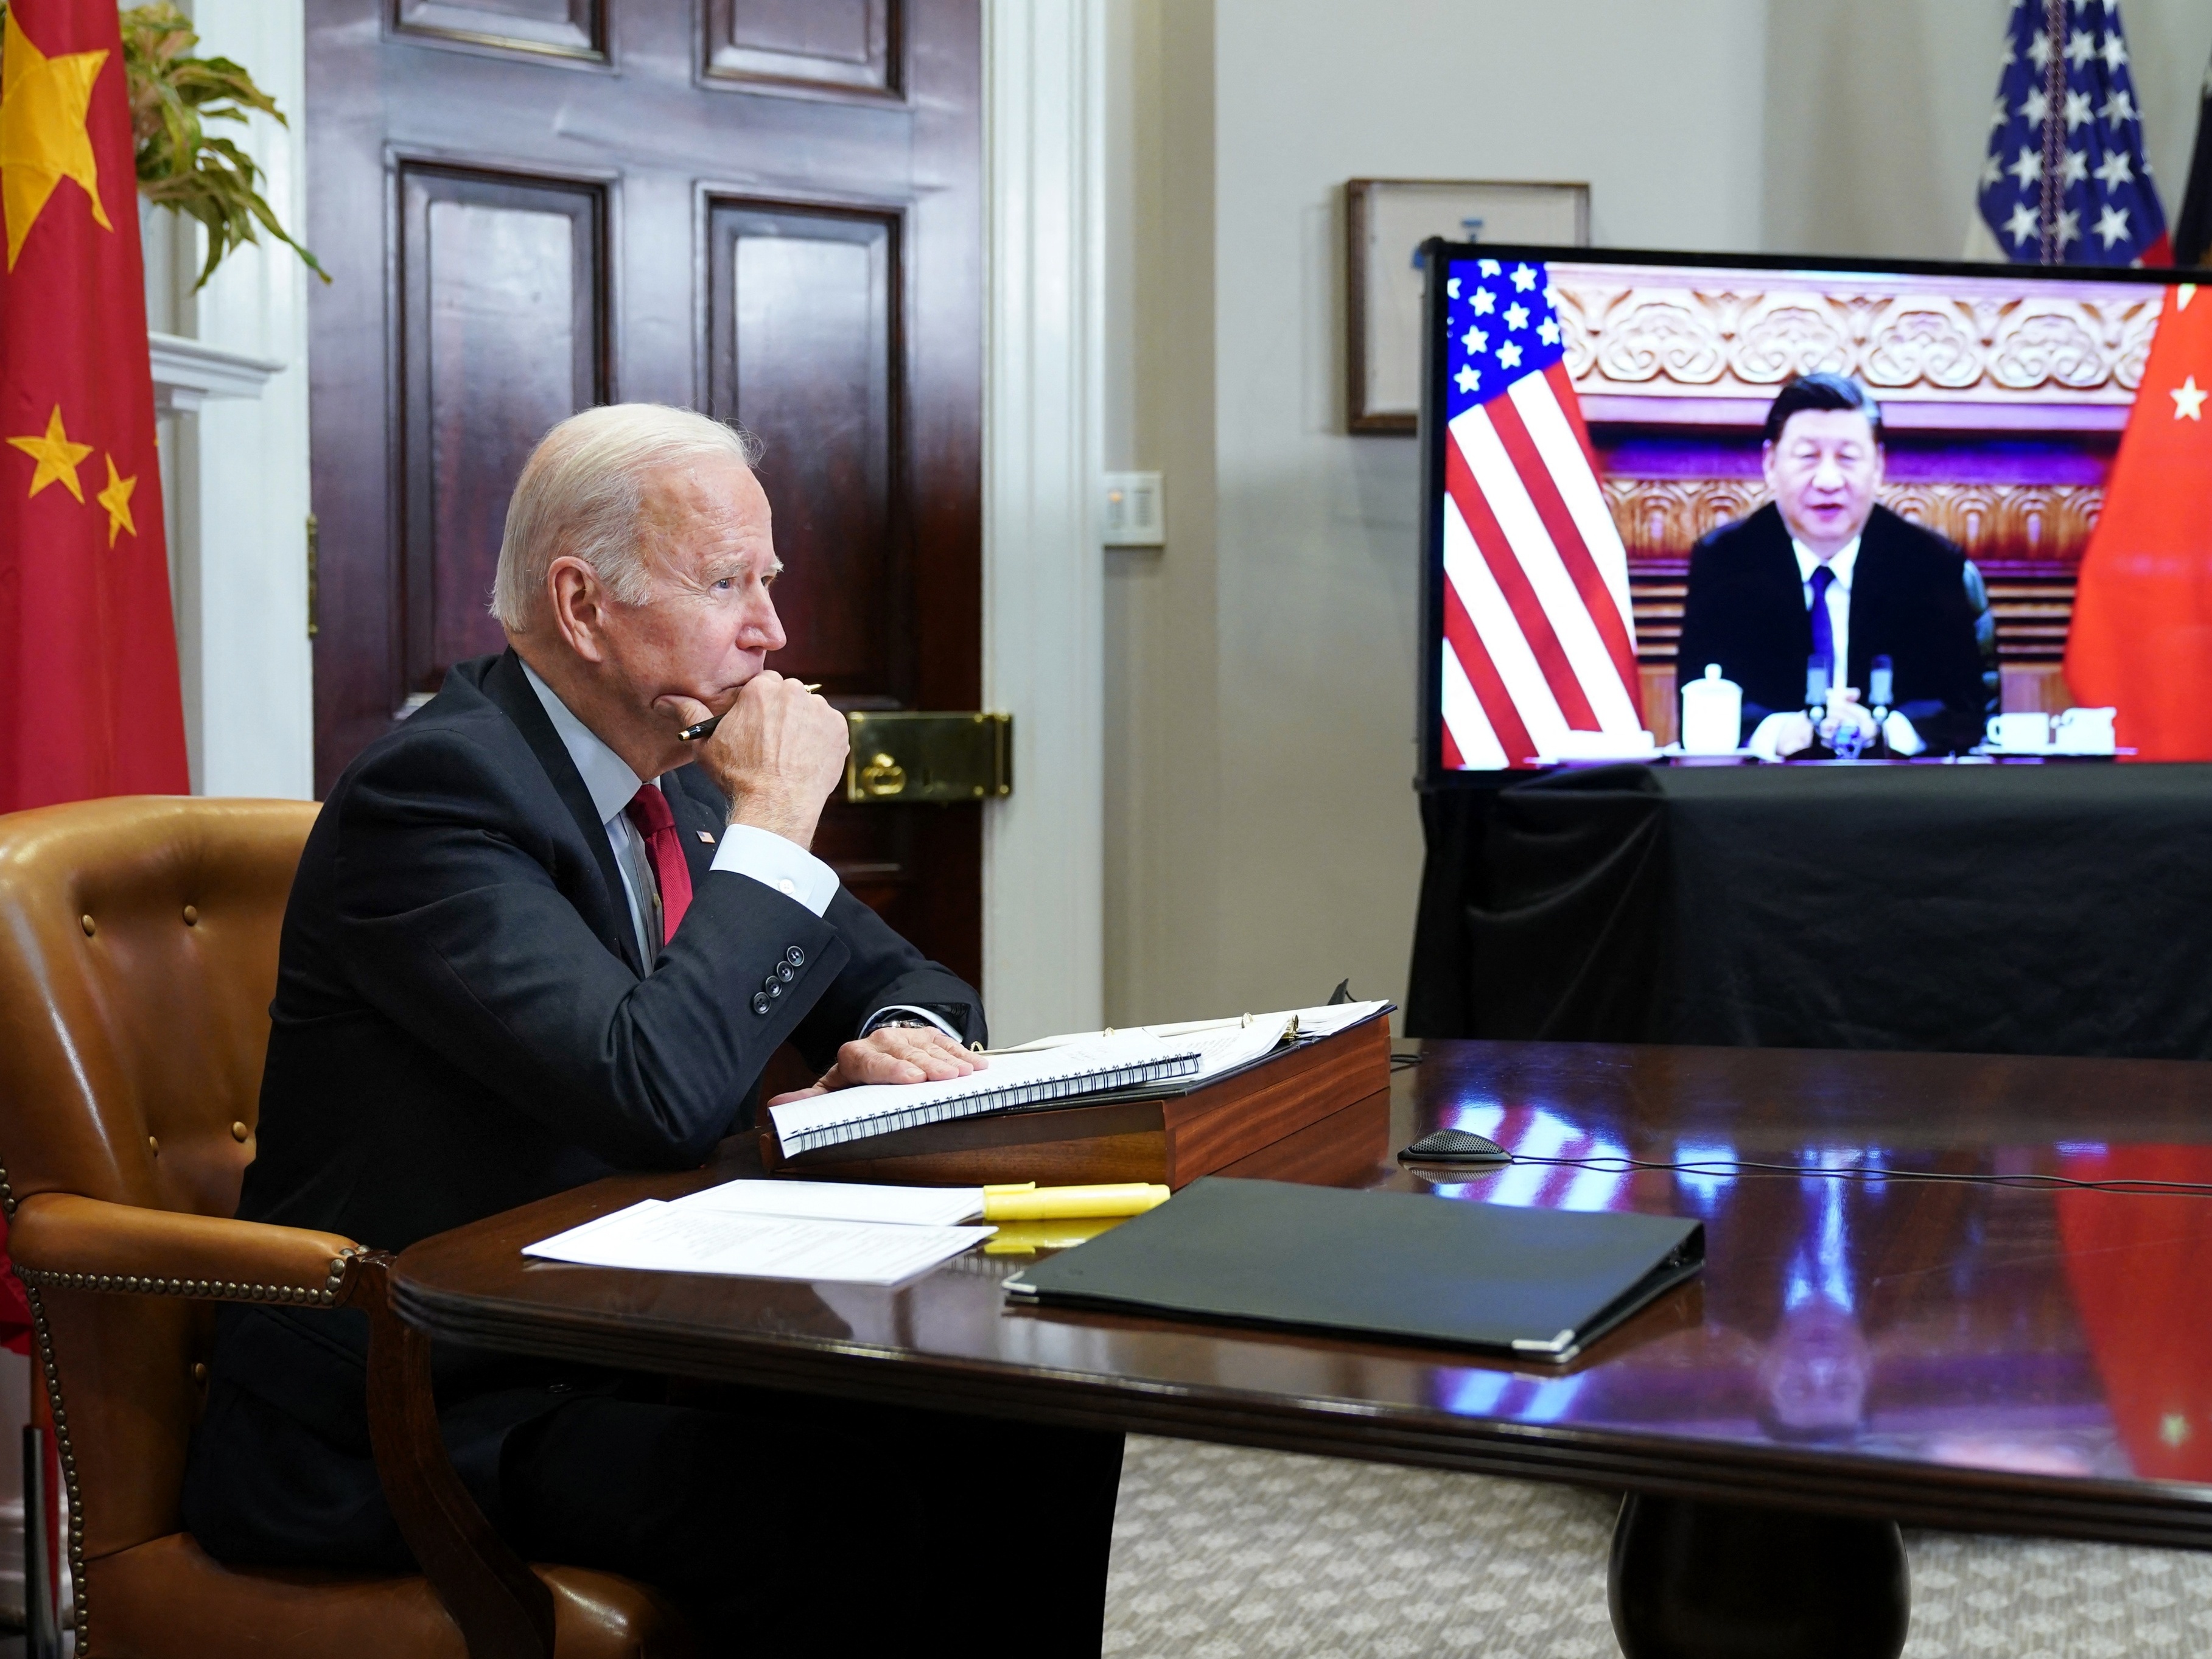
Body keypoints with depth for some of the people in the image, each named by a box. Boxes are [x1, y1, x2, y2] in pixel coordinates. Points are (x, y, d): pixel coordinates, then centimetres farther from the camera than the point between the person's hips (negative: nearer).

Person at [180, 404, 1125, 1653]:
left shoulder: (677, 775, 8)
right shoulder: (434, 789, -18)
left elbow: (893, 973, 18)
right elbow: (661, 1091, -30)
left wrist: (901, 1035, -7)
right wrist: (775, 826, -18)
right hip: (403, 1423, -8)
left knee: (1044, 1418, -10)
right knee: (848, 1500, -29)